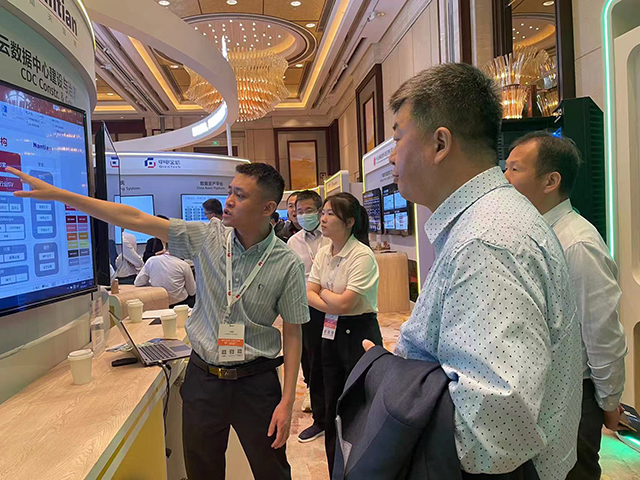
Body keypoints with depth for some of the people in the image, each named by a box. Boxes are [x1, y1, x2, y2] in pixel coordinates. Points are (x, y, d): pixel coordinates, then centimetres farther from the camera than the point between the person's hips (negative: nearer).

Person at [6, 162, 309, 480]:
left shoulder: (287, 264, -13)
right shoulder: (208, 236, -7)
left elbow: (293, 332, -7)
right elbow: (135, 219, -8)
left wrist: (287, 401, -10)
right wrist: (57, 194, -9)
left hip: (255, 382, -2)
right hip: (202, 376, 3)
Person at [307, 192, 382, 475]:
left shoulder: (362, 255, -18)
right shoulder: (323, 253, 4)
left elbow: (343, 304, -22)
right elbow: (309, 295, -1)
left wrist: (323, 293, -4)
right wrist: (334, 305, -17)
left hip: (359, 334, -7)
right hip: (332, 332, 8)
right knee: (332, 408, 17)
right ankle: (336, 473, 35)